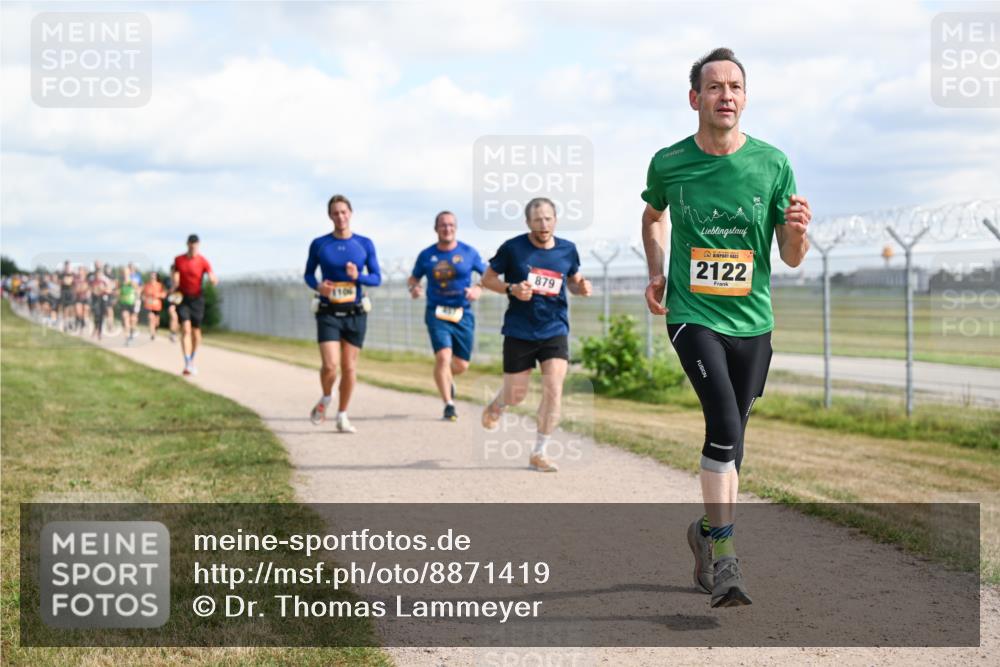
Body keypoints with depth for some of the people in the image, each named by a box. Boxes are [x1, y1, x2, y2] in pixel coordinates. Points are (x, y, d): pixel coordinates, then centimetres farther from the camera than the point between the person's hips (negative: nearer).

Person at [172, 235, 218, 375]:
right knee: (185, 329, -13)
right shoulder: (178, 260, 2)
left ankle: (192, 360, 29)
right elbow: (175, 277, 12)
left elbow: (212, 278, -18)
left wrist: (213, 280, -41)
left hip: (196, 298, 0)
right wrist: (174, 286, -8)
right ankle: (187, 364, -18)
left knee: (196, 331, 7)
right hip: (182, 297, 0)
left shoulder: (203, 261, -8)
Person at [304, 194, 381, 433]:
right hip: (328, 314, -1)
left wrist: (358, 276, -16)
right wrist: (318, 286, -11)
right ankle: (325, 399, 17)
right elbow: (308, 274, 11)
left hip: (355, 314, 1)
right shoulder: (319, 244, 0)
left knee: (349, 368, 4)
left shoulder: (365, 244, 1)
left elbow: (377, 278, 4)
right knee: (330, 366, -14)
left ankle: (342, 416, 18)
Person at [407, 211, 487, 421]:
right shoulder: (426, 255, 4)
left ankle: (447, 378, 42)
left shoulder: (468, 252, 3)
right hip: (437, 313, -1)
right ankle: (449, 404, -9)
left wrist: (478, 289, -11)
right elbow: (413, 278, 16)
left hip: (463, 313, 1)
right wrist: (413, 287, -7)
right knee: (443, 356, -20)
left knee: (461, 365, 5)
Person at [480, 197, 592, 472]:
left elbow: (573, 281, 18)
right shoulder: (512, 248, -8)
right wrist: (511, 289, -18)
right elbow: (487, 278, 1)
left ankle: (538, 454, 0)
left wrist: (581, 287, -6)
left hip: (555, 332, 2)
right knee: (516, 395, 5)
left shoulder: (568, 250, 1)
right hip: (519, 333, -2)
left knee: (553, 389, -13)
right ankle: (496, 407, 44)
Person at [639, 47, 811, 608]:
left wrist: (797, 231, -19)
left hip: (751, 321, 3)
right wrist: (656, 272, 7)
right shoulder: (669, 163, -2)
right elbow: (653, 217, 21)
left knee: (731, 439, 10)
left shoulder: (772, 163, -1)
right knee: (725, 421, -21)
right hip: (692, 315, -2)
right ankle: (725, 555, -17)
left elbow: (791, 258, 3)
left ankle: (708, 532, 33)